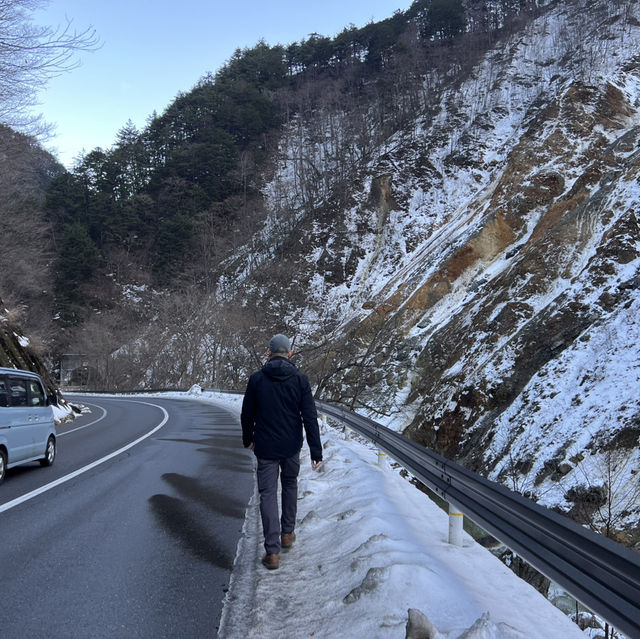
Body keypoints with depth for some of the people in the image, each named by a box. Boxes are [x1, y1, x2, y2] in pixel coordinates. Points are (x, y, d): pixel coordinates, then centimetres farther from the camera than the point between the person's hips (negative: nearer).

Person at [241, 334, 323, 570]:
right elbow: (310, 417, -10)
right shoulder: (300, 379, -7)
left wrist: (248, 439, 20)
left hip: (265, 448, -1)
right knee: (290, 486, 24)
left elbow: (247, 415, 2)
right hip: (291, 446, 1)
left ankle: (272, 551, -1)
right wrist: (316, 451, -6)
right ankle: (287, 534, 34)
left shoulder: (256, 379, -7)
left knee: (268, 494, 3)